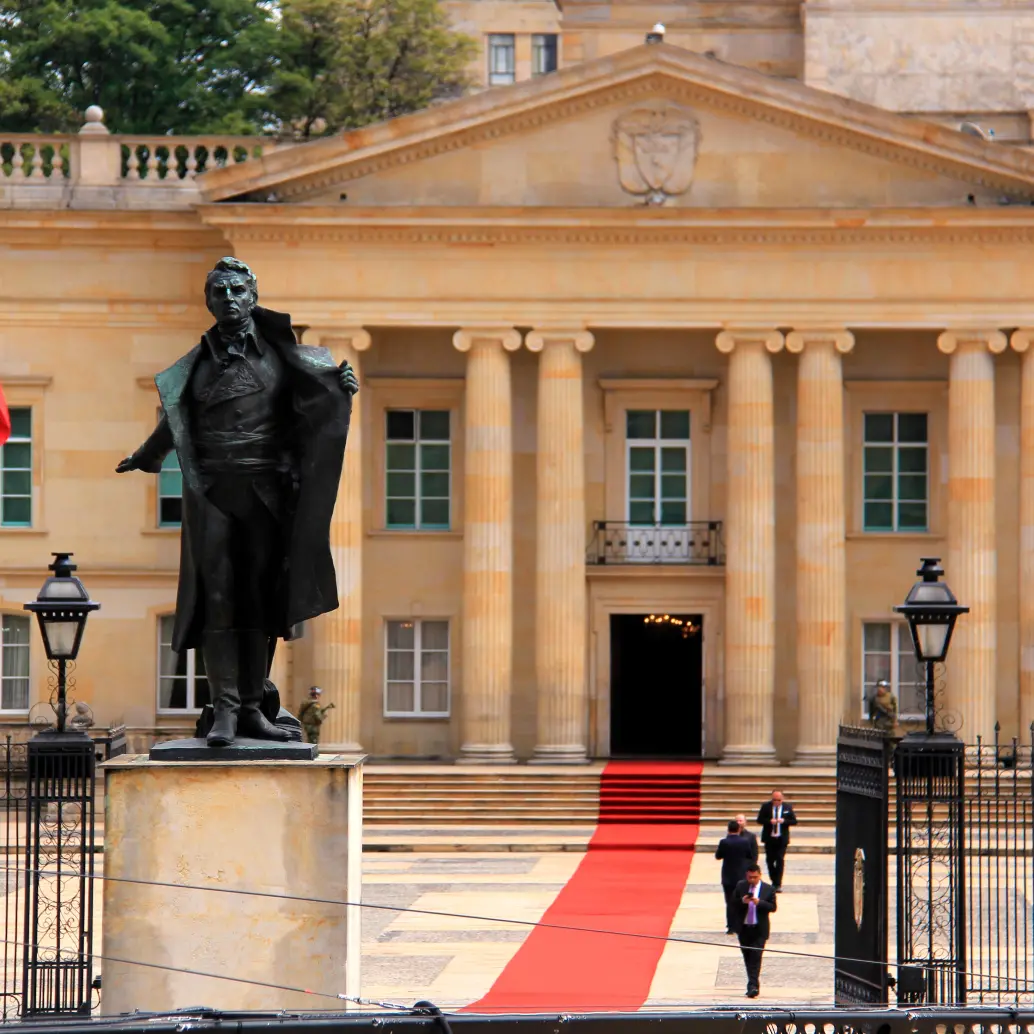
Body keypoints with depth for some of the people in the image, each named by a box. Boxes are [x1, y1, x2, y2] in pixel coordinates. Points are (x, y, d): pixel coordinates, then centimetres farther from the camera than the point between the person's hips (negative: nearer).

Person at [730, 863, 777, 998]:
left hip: (759, 930, -3)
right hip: (743, 928, 3)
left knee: (756, 956, -13)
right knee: (747, 957, 12)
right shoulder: (740, 886, 4)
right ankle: (754, 984, 26)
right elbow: (733, 903, 4)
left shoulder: (768, 889, -2)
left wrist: (759, 902, -22)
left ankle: (753, 986, -17)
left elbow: (773, 907, -6)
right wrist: (742, 901, -17)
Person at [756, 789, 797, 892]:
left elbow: (794, 821, 1)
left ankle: (778, 884, -5)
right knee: (769, 860, 9)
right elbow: (759, 820, -1)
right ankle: (774, 881, 26)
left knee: (780, 860, -8)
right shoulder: (766, 806, 0)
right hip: (769, 838, 2)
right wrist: (769, 821, -19)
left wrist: (784, 821, -17)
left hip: (782, 839, -2)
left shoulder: (788, 807, 0)